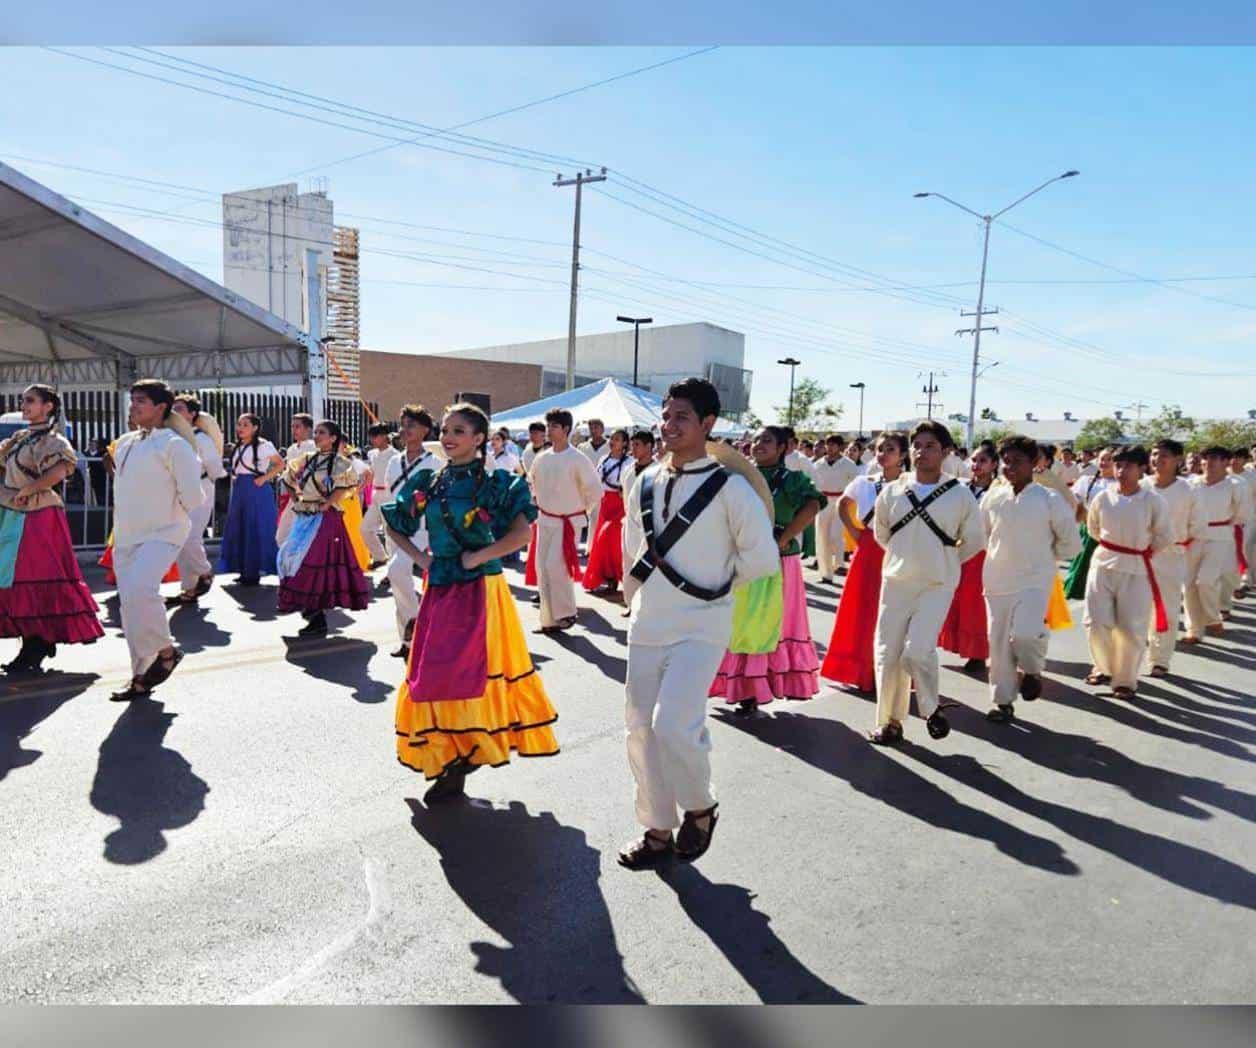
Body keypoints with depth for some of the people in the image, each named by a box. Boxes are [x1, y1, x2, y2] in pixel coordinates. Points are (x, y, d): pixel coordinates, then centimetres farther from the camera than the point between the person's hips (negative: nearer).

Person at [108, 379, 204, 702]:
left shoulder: (174, 444, -9)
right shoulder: (123, 443, 13)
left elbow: (193, 497, -12)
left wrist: (168, 514, 1)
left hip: (162, 535, -8)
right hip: (125, 538, 8)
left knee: (138, 591, -29)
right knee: (129, 606, 9)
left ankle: (165, 651, -5)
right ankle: (141, 678, 19)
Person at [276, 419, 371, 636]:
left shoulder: (339, 462, -6)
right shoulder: (307, 459, 13)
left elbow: (345, 487, -20)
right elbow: (290, 479, 24)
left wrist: (325, 504, -18)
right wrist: (296, 501, 14)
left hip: (326, 519, -7)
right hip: (304, 518, 7)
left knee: (317, 563, -11)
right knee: (297, 559, 9)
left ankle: (318, 619, -4)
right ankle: (310, 610, 24)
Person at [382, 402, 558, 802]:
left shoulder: (494, 483, -8)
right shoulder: (427, 481, 7)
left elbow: (522, 534, -19)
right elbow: (394, 525, 18)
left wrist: (476, 557, -15)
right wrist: (420, 558, 5)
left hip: (479, 590, -5)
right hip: (439, 590, 6)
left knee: (465, 672, -8)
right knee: (432, 674, 8)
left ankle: (461, 760, 6)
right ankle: (444, 759, 21)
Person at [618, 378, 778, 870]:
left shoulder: (728, 486, -12)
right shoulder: (647, 482, 5)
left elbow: (762, 557, -9)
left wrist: (715, 585, 1)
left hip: (700, 627, -6)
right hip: (646, 623, 6)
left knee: (673, 724, -18)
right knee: (641, 727, 9)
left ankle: (699, 808, 13)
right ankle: (658, 830, 27)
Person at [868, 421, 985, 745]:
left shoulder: (960, 495, -6)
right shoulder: (891, 491, 0)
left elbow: (974, 541, 8)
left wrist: (944, 561, 9)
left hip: (937, 586, -3)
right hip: (895, 582, 3)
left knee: (918, 651, -16)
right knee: (887, 654, 4)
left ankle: (931, 708, 12)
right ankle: (889, 721, 19)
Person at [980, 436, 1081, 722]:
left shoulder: (1050, 500, -8)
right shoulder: (992, 497, 1)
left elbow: (1071, 543, 1)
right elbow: (981, 534, 17)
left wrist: (1042, 556, 5)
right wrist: (1005, 554, 11)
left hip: (1034, 581, -4)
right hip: (997, 581, 4)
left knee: (1024, 634, -22)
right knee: (998, 642, 8)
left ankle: (1032, 671, 13)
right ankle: (1003, 701, 25)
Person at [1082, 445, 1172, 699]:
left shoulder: (1153, 501, -10)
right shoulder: (1102, 497, -4)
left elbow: (1165, 536, 1)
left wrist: (1145, 552, 4)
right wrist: (1110, 547, 8)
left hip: (1136, 569, -2)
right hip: (1103, 564, 2)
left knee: (1131, 629, 2)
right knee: (1096, 622, 0)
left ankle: (1126, 680, 21)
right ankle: (1104, 666, 26)